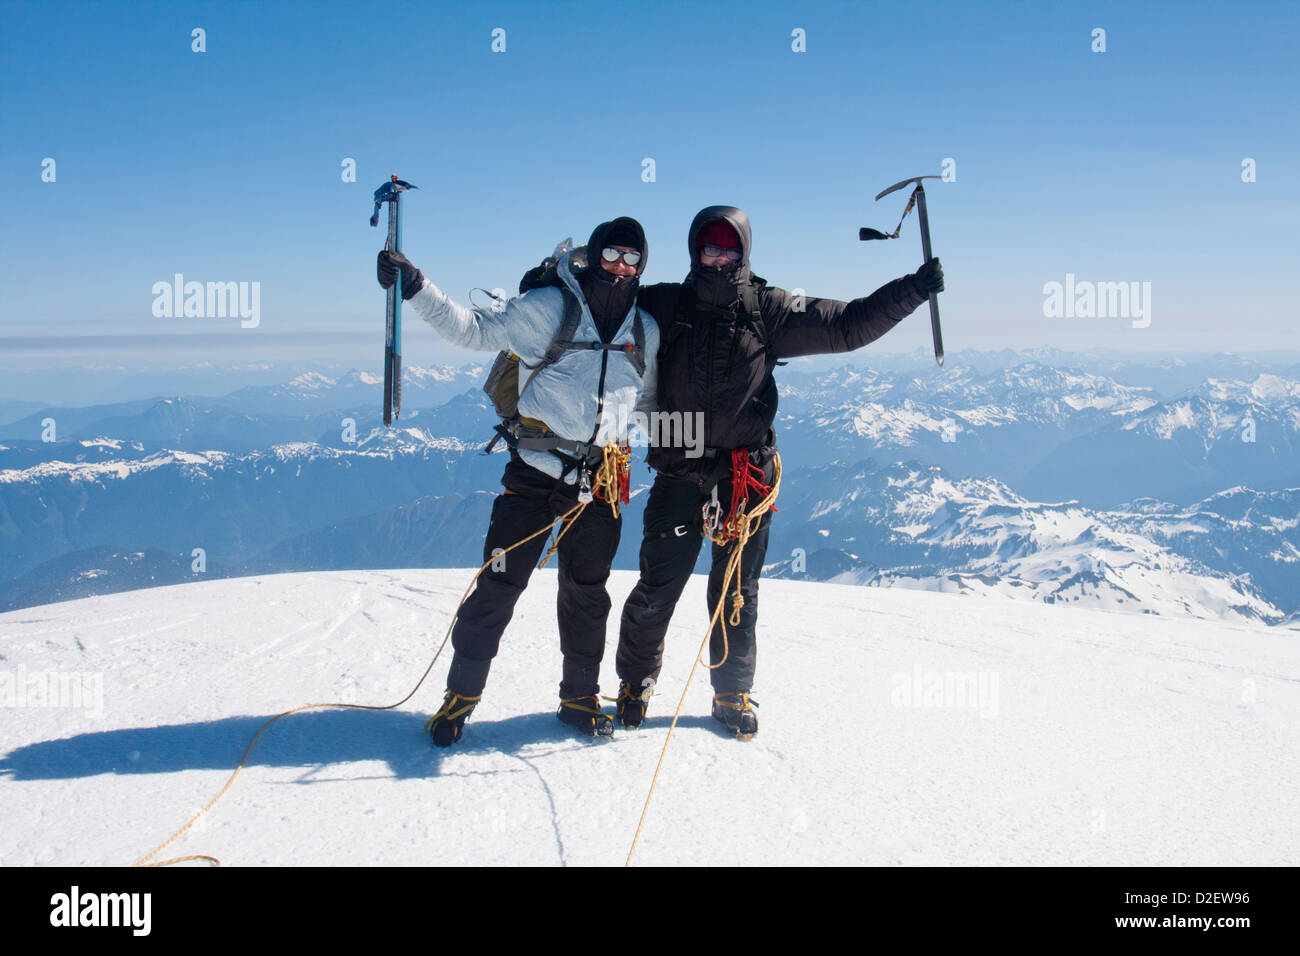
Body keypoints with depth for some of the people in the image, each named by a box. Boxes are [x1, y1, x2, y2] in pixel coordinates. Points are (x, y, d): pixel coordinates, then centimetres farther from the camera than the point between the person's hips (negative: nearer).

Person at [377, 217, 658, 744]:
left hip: (599, 478, 4)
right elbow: (474, 328, -4)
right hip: (536, 467, -4)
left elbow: (650, 400, 25)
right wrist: (417, 289, -15)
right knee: (500, 583, -4)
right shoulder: (549, 306, -3)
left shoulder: (646, 332, 11)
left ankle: (579, 696, 27)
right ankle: (462, 692, 12)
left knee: (586, 591, 12)